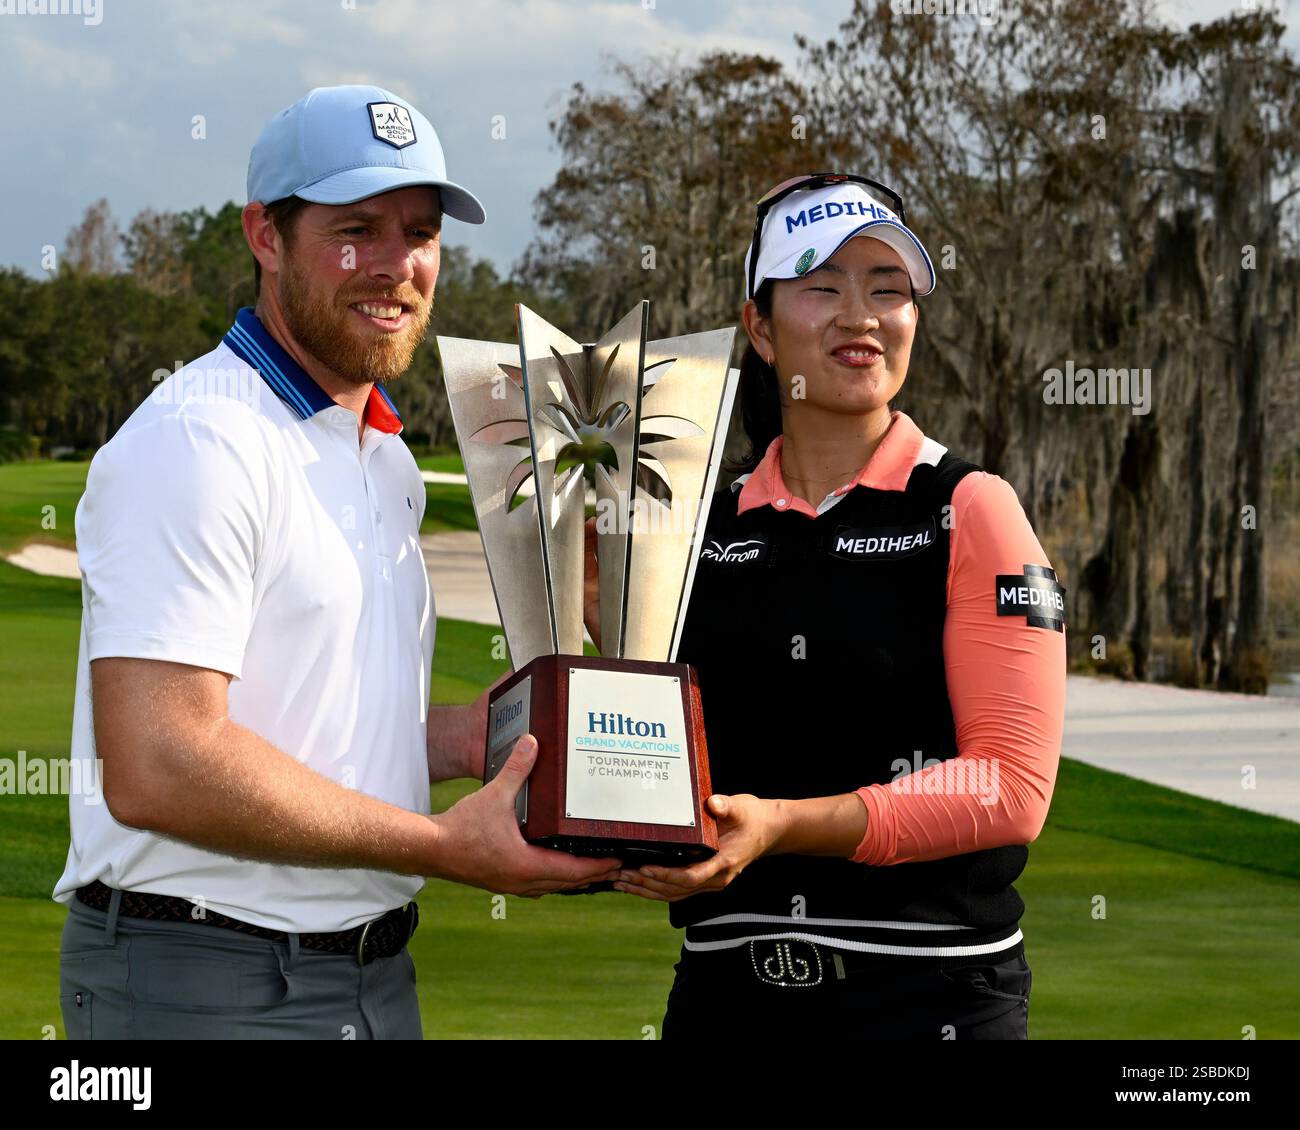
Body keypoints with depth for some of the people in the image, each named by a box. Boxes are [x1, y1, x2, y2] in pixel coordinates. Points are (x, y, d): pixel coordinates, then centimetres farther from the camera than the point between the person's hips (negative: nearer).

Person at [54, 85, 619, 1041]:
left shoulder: (385, 460, 15)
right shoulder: (198, 442, -16)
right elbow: (156, 771, -24)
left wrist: (457, 739, 4)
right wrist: (444, 846, -19)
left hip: (371, 969, 9)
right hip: (207, 986, -9)